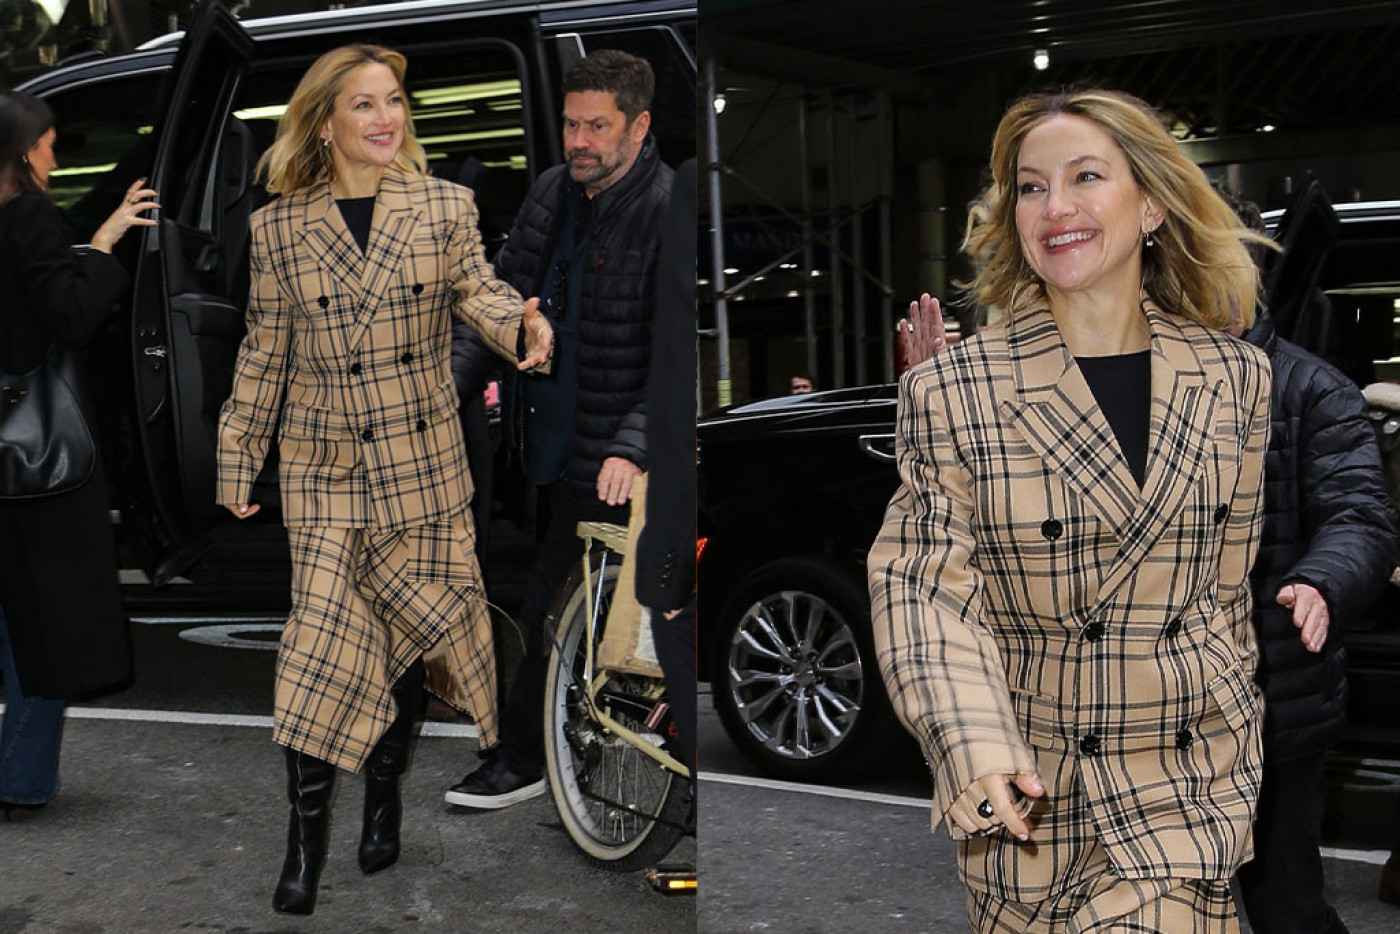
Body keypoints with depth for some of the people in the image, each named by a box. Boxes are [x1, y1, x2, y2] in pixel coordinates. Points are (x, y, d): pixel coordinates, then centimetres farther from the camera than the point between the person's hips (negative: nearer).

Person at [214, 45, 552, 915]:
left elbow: (476, 289, -10)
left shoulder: (446, 205, 1)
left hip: (422, 461, 1)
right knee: (326, 635, -8)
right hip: (324, 463, -1)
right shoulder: (278, 226, 0)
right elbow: (265, 351, 6)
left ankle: (386, 791, 33)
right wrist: (238, 460, 8)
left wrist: (521, 321, -34)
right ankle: (307, 835, 6)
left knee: (405, 633, 8)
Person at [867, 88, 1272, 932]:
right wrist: (972, 746, -24)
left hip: (1194, 778, 1)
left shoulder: (1235, 377, 2)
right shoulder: (951, 390, -7)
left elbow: (1228, 589, 10)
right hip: (1032, 792, -1)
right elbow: (925, 586, -8)